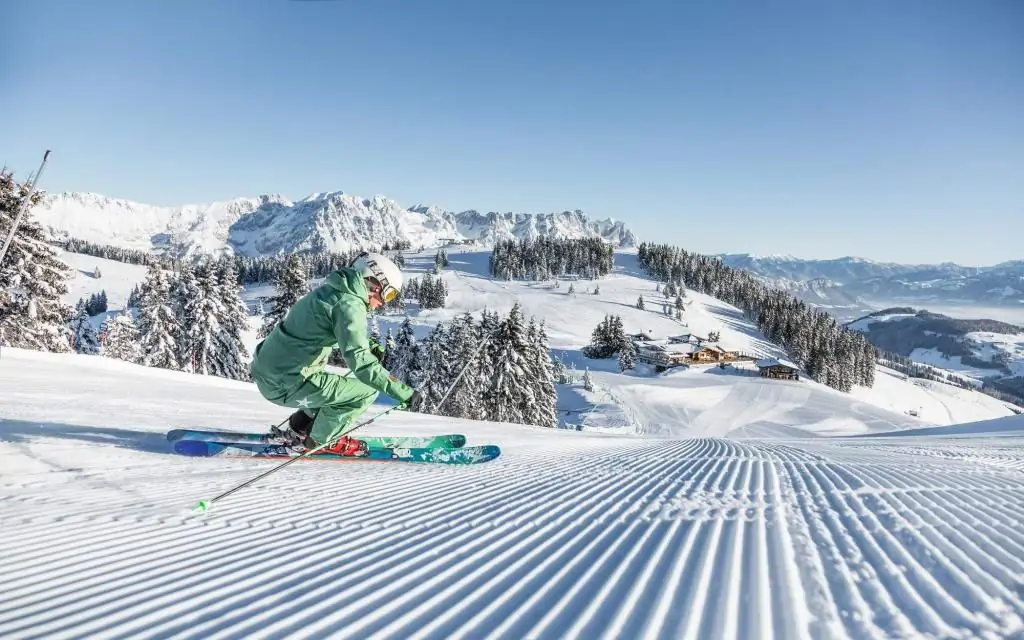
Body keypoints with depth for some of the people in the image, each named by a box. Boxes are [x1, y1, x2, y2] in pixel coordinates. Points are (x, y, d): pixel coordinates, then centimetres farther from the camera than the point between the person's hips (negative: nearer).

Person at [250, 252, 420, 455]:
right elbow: (360, 361, -27)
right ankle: (322, 440, 9)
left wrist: (368, 349, 17)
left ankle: (300, 427, 26)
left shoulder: (330, 290, 11)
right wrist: (402, 391, -25)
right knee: (367, 390, -5)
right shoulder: (349, 304, -17)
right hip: (286, 385, -10)